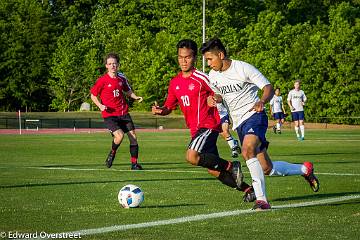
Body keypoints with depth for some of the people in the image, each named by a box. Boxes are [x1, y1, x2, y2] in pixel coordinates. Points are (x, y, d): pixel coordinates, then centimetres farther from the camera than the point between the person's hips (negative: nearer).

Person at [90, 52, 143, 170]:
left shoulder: (122, 77, 7)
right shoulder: (102, 80, -8)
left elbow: (127, 91, 23)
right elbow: (93, 95, 2)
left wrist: (135, 97, 4)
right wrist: (100, 105, -14)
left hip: (124, 113, 5)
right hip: (109, 115, -5)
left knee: (133, 137, 0)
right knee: (119, 135, -24)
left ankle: (134, 164, 12)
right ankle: (112, 153, 8)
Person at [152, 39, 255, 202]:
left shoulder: (202, 78, -10)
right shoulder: (175, 83, 10)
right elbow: (169, 107, 14)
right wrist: (160, 110, -6)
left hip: (208, 125, -8)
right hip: (195, 128, 8)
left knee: (192, 156, -28)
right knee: (213, 170, 8)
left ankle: (231, 166, -12)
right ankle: (248, 190, 19)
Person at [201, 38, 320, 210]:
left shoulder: (243, 68, -12)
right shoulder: (213, 76, 6)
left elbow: (268, 88, -10)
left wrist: (262, 101, -32)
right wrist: (214, 99, -2)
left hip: (254, 115, -7)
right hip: (238, 123, 7)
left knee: (247, 151, -34)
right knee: (267, 169, 6)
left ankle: (261, 199, -33)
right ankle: (304, 169, 30)